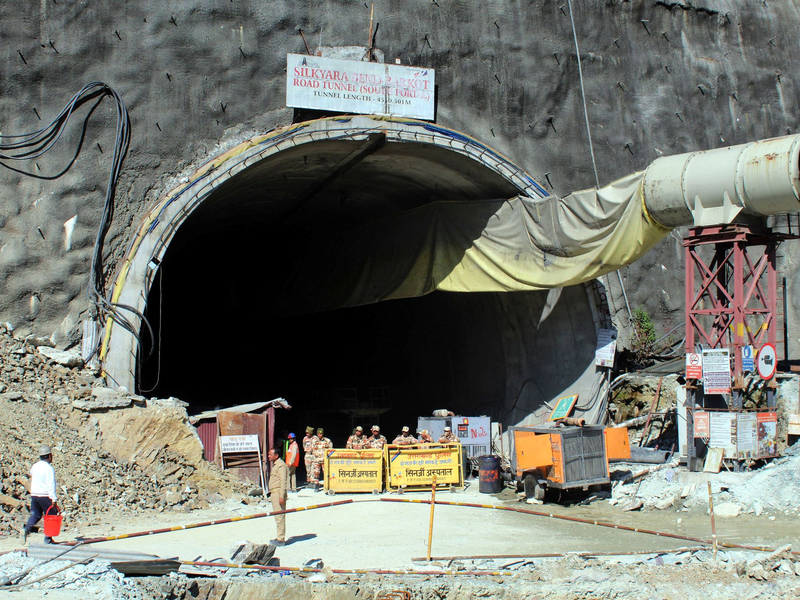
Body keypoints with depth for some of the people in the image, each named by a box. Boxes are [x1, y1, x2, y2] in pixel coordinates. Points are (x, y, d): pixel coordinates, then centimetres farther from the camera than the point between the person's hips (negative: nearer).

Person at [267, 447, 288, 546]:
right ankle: (280, 537, 18)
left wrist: (281, 496, -21)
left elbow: (283, 481, -18)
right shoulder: (274, 465, 18)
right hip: (274, 493, 11)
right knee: (278, 516, 13)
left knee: (279, 516, -8)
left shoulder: (280, 465, -14)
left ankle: (281, 539, -7)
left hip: (279, 493, -11)